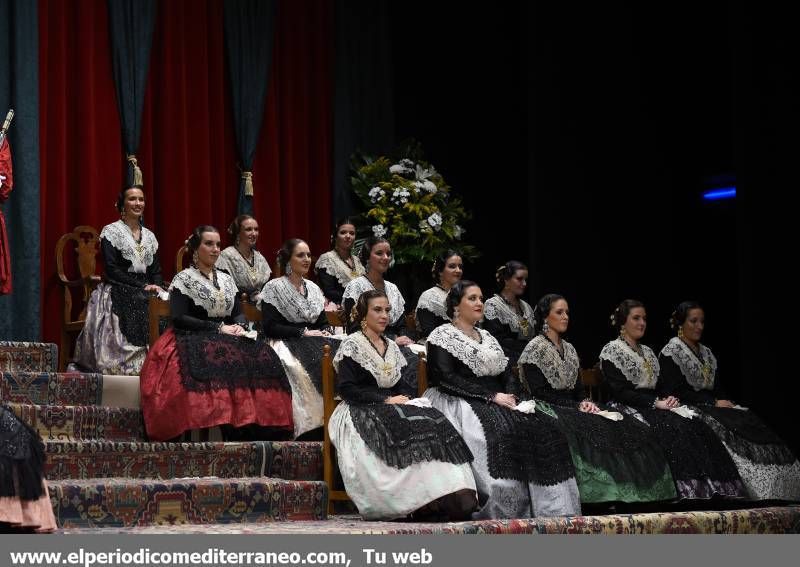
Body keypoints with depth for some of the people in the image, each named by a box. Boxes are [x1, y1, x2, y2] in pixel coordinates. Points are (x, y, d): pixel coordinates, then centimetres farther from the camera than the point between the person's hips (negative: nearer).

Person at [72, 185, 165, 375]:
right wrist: (143, 286, -14)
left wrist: (156, 286, -8)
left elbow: (156, 270, 16)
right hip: (118, 295, -5)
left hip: (145, 296, 5)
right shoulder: (111, 232, 2)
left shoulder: (149, 236, 19)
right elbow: (112, 270, -7)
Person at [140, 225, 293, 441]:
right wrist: (219, 329, -13)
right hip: (193, 342, -5)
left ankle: (261, 425, -33)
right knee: (224, 358, -39)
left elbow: (238, 313, 18)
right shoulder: (184, 279, 4)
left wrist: (239, 326, -7)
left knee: (262, 355, -27)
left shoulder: (227, 280, 21)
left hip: (229, 340, 5)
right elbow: (179, 319, -8)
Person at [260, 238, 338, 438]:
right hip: (287, 344, -5)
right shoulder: (274, 288, 1)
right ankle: (313, 423, -35)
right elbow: (270, 327, -8)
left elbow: (323, 322, 22)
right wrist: (304, 333, -12)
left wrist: (326, 332, -3)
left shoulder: (313, 288, 20)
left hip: (315, 342, 5)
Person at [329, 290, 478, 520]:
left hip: (395, 406, 6)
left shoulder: (392, 347, 22)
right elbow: (347, 389, -8)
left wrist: (405, 397, -3)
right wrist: (386, 400, -14)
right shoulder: (352, 345, 2)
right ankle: (426, 504, -39)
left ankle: (448, 498, -38)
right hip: (360, 412, -6)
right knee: (406, 430, -35)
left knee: (435, 423, -24)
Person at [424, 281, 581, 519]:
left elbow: (506, 374, 19)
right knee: (502, 431, -36)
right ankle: (505, 514, -35)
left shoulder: (487, 337, 25)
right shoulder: (442, 336, 3)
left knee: (543, 427, -20)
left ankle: (549, 510, -28)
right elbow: (447, 379, -10)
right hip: (460, 404, -6)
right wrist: (492, 396, -15)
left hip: (498, 404, 6)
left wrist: (509, 398, -4)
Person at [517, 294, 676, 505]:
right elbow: (539, 393, -12)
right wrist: (577, 407, -15)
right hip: (546, 410, -7)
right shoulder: (535, 349, -4)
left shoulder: (569, 350, 19)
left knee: (629, 428, -16)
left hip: (573, 407, 7)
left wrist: (585, 403, -5)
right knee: (596, 430, -34)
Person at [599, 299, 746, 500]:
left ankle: (711, 491, -33)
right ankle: (689, 491, -40)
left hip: (653, 407, 7)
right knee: (674, 428, -33)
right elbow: (620, 391, -11)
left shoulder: (647, 351, 24)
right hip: (629, 409, -6)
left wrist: (668, 399, -4)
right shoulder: (611, 351, 0)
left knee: (697, 427, -21)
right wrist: (656, 403, -17)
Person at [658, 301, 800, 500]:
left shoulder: (706, 353, 21)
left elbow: (717, 387, 19)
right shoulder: (671, 352, -2)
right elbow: (676, 392, -12)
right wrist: (714, 402, -14)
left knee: (752, 423, -18)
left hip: (712, 407, 6)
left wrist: (725, 401, -4)